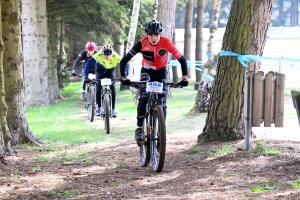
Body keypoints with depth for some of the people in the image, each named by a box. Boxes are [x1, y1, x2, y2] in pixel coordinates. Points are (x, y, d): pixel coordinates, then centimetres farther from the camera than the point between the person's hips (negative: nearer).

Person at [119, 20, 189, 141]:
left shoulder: (166, 43, -27)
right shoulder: (142, 43, -27)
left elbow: (181, 59, -21)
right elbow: (124, 60, -21)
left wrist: (184, 78, -29)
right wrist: (123, 78, -31)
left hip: (161, 72, 1)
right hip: (147, 72, -1)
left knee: (162, 102, -9)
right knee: (143, 98, -23)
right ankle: (139, 128, -14)